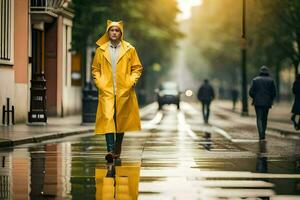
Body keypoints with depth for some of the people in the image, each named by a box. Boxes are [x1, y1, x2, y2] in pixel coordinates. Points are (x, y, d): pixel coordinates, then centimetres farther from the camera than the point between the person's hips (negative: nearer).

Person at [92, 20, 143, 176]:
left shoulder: (129, 49, 5)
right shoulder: (100, 50, 6)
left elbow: (137, 68, 9)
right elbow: (95, 69, 13)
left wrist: (131, 82, -5)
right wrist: (99, 83, -1)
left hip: (124, 92, 1)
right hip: (106, 92, -1)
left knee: (121, 123, 9)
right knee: (108, 120, -15)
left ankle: (117, 154, 24)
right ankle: (110, 153, -24)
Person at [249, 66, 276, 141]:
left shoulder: (255, 80, -2)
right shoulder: (271, 80, -1)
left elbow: (251, 92, -3)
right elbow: (274, 93, -2)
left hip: (257, 102, -1)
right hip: (267, 103, 1)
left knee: (259, 119, -1)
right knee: (264, 118, 16)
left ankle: (262, 135, -15)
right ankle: (263, 134, 22)